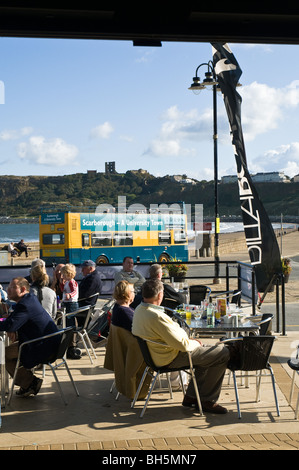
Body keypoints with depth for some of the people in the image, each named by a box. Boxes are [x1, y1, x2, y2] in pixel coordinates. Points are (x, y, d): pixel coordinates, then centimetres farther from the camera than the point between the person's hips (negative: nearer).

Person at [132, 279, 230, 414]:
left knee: (207, 351, 25)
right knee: (223, 353, -5)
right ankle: (207, 400, 6)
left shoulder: (139, 310, 1)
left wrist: (189, 340, 7)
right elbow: (181, 344, -25)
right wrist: (194, 343, -4)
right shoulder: (156, 316, -30)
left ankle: (190, 396, 23)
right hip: (170, 358, -10)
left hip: (158, 355, 10)